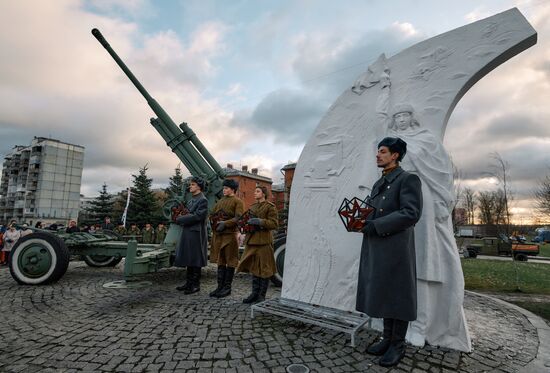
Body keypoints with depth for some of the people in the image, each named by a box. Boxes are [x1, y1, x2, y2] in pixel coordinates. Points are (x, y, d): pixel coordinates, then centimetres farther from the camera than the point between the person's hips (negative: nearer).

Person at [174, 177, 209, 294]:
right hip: (187, 233, 9)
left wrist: (180, 219, -13)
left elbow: (197, 216, -19)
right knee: (188, 259, 14)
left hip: (196, 233, -9)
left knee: (195, 260, -1)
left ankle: (195, 285, 10)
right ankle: (189, 282, 25)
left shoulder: (203, 200, -12)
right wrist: (181, 218, 0)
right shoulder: (191, 200, 16)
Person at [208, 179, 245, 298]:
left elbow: (238, 218, -14)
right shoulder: (220, 201, 17)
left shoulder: (238, 202, -4)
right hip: (218, 235, 7)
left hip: (230, 235, -7)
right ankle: (220, 286, 21)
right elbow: (212, 214, 21)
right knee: (220, 261, 12)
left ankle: (227, 287, 13)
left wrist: (225, 223, -24)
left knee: (230, 262, 3)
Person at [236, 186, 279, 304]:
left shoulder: (270, 207, -5)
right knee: (254, 267, 12)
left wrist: (260, 221, -21)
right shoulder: (252, 206, 17)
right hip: (252, 240, 7)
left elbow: (274, 224, -12)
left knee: (264, 268, 1)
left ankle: (262, 296, 11)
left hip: (263, 241, -7)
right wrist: (245, 222, 7)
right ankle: (255, 293, 23)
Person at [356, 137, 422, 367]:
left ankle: (398, 346, 18)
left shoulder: (408, 179, -7)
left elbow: (411, 213, -18)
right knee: (383, 294, 14)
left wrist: (376, 225, -21)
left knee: (397, 295, 4)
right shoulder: (378, 184, 17)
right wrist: (362, 221, -1)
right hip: (376, 249, 7)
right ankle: (387, 339, 28)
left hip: (396, 248, -7)